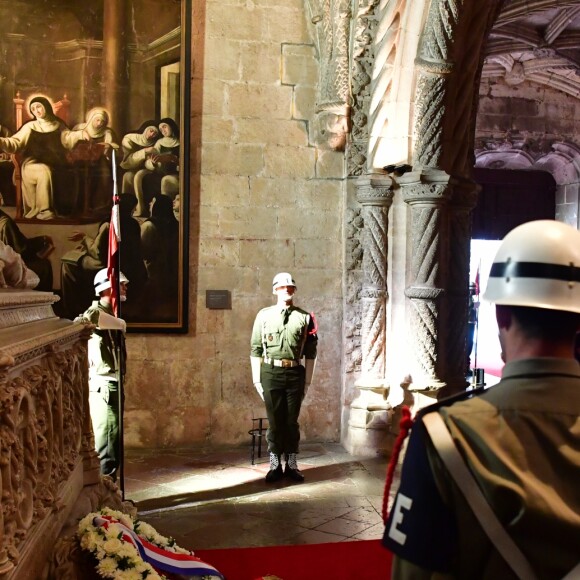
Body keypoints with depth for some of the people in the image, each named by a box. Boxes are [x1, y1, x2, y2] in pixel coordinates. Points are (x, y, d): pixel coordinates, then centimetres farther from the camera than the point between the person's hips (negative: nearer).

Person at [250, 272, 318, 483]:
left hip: (295, 373, 1)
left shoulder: (304, 317, 4)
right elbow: (256, 349, 4)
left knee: (292, 421, 8)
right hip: (271, 373, 0)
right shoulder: (264, 315, 3)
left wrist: (307, 381, 3)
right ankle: (275, 465, 16)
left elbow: (310, 352, 6)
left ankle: (291, 464, 19)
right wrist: (256, 379, 0)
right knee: (275, 420, 6)